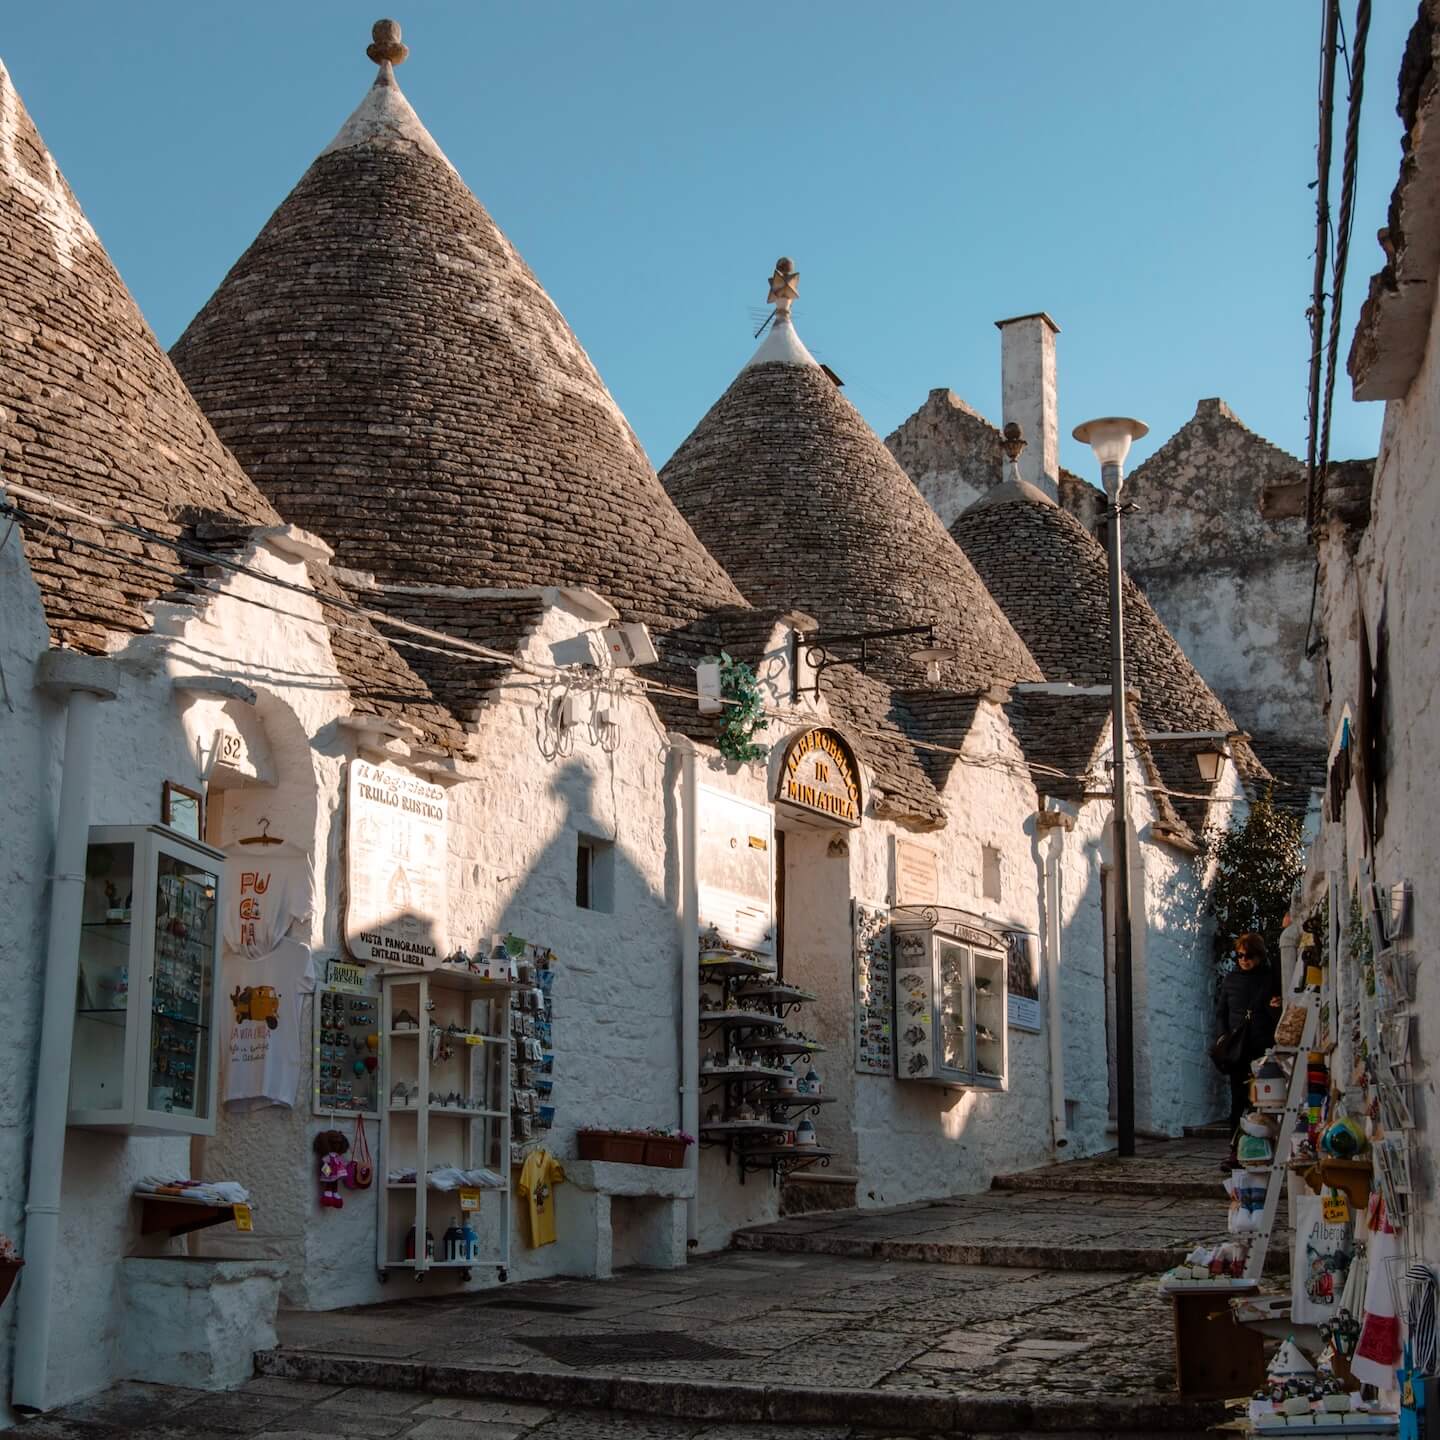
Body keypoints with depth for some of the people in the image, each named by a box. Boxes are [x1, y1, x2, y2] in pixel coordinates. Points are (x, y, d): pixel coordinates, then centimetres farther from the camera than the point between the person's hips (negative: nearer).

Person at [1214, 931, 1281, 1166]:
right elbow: (1220, 1013, 15)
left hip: (1264, 1050, -2)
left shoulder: (1271, 979, 4)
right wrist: (1224, 1039, 1)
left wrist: (1276, 1008, -14)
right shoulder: (1230, 980, 11)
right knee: (1238, 1100, 0)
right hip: (1238, 1050, 2)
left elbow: (1281, 1018, 8)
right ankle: (1236, 1152, 1)